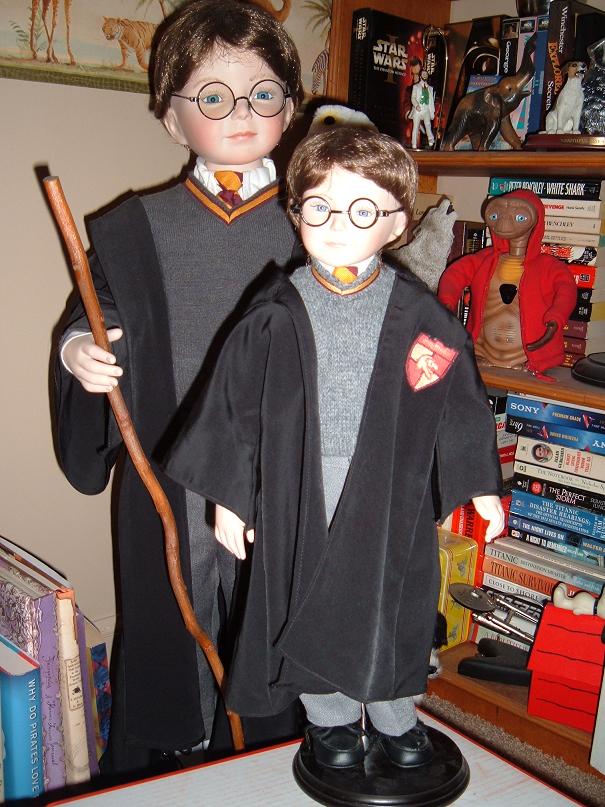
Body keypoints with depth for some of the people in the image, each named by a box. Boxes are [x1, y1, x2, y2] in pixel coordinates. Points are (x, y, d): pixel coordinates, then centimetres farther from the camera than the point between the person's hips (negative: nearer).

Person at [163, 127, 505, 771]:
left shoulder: (419, 315, -6)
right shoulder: (274, 316, -7)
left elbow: (459, 402, 3)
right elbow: (236, 408, -2)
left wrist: (481, 485, 6)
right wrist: (229, 497, -1)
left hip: (392, 495, 1)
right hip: (300, 495, 0)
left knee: (391, 609, 15)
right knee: (310, 610, 14)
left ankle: (394, 715, 42)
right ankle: (330, 718, 40)